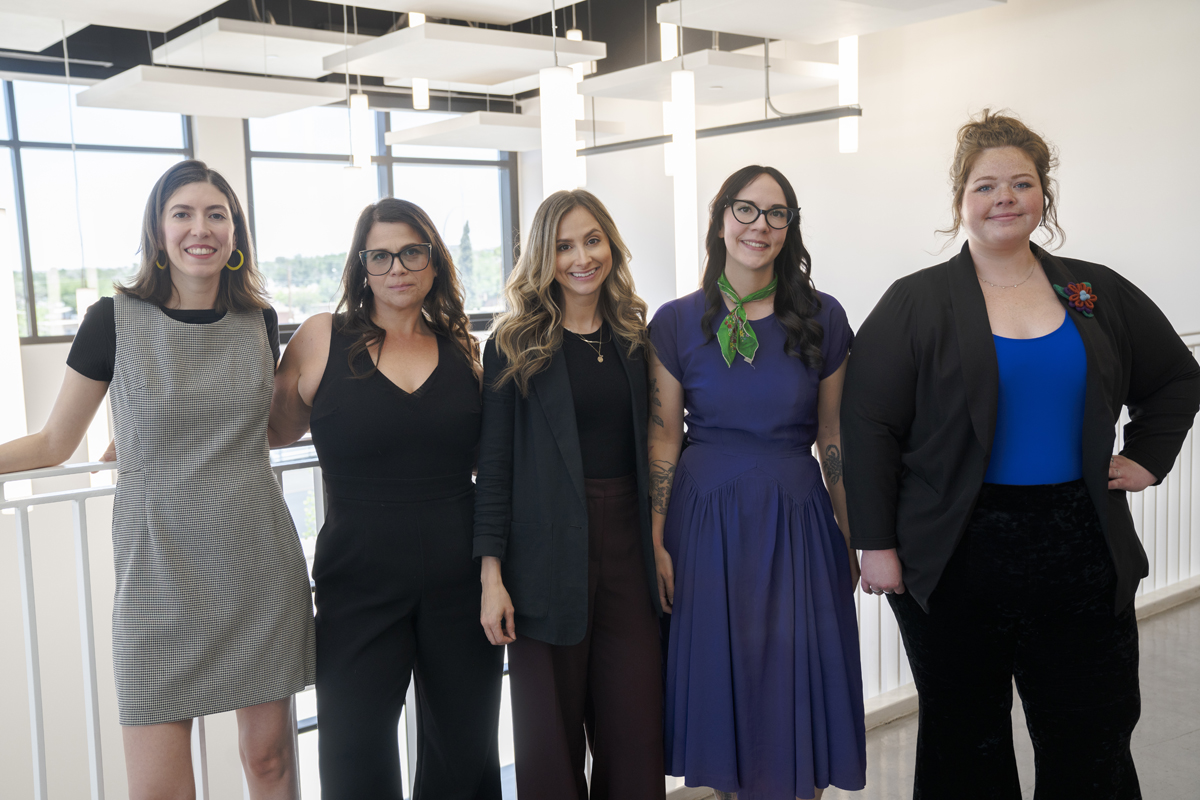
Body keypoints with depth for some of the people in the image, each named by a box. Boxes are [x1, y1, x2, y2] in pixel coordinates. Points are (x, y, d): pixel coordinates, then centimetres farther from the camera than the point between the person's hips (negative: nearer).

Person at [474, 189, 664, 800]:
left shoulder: (632, 337, 10)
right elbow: (493, 463, -3)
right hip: (550, 553, -3)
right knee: (551, 735, 7)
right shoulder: (515, 345, -2)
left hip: (627, 543, 3)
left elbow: (646, 446, 14)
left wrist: (660, 549, 10)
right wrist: (492, 574, -9)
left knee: (636, 731, 6)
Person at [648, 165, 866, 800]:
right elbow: (662, 439, 0)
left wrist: (854, 535, 7)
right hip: (707, 519, 0)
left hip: (797, 520, 0)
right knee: (721, 678, 10)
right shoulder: (677, 322, -1)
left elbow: (833, 437, 5)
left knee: (798, 684, 6)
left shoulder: (823, 318, 0)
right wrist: (655, 543, -4)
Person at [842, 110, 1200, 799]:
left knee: (1094, 743, 10)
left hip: (1081, 553, 3)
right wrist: (876, 543, -10)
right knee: (964, 741, 11)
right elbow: (868, 426, -7)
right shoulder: (915, 304, -3)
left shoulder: (1097, 294, 7)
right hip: (954, 557, -2)